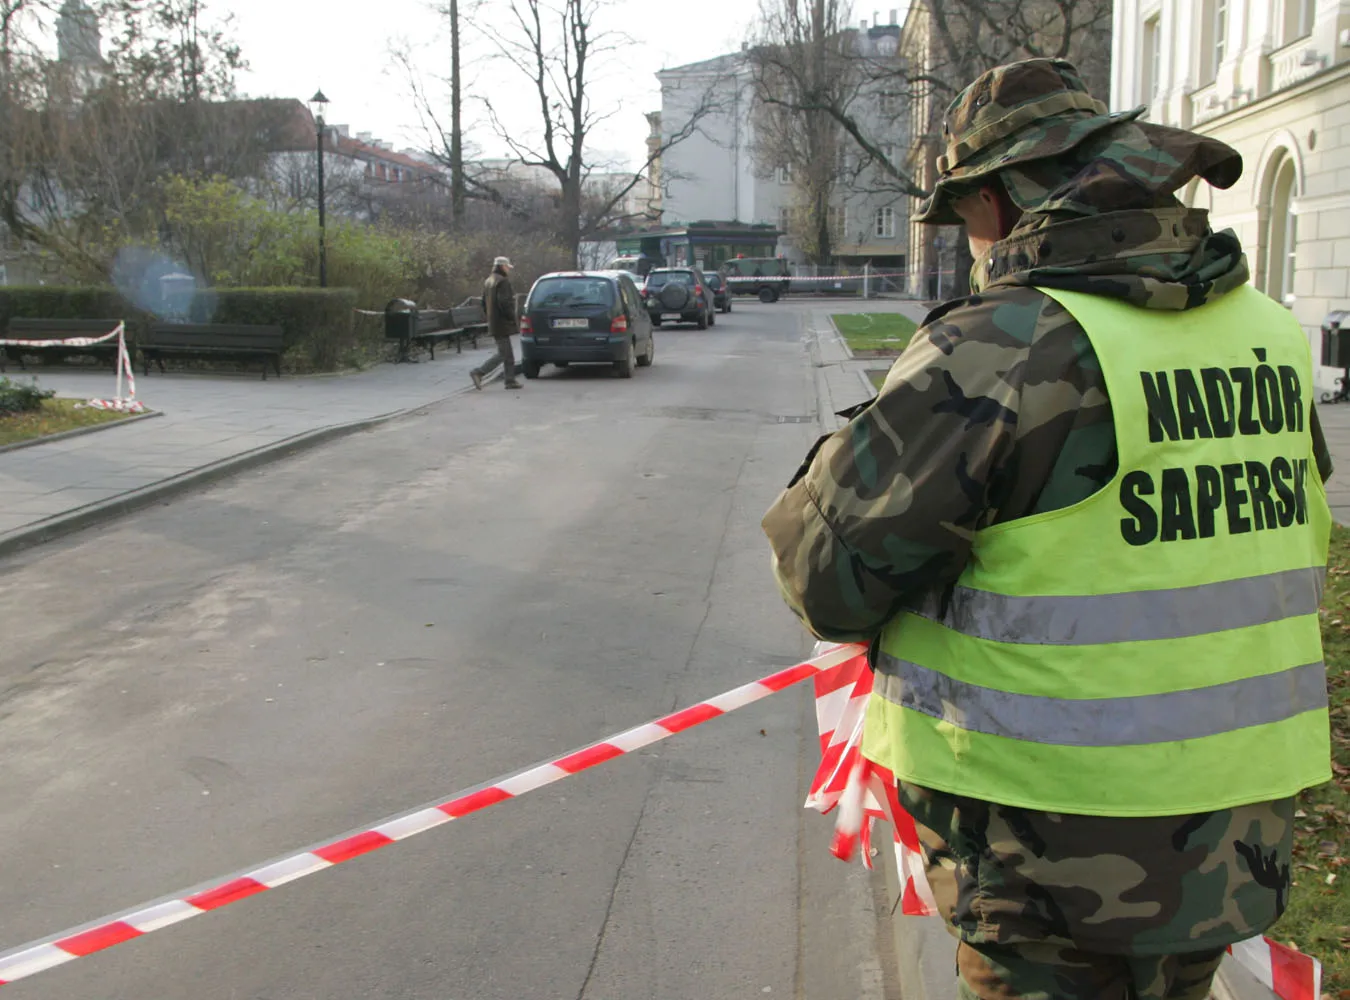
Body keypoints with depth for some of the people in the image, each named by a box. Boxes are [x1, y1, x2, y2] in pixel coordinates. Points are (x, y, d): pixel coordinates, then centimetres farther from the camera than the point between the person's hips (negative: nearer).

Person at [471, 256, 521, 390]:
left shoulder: (488, 281, 15)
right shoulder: (502, 281, -15)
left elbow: (484, 303, 19)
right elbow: (504, 303, -23)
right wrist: (512, 317, -14)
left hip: (494, 323, 10)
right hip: (502, 324, -10)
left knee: (508, 354, 13)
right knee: (503, 354, -6)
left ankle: (510, 380, 14)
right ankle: (478, 373, -10)